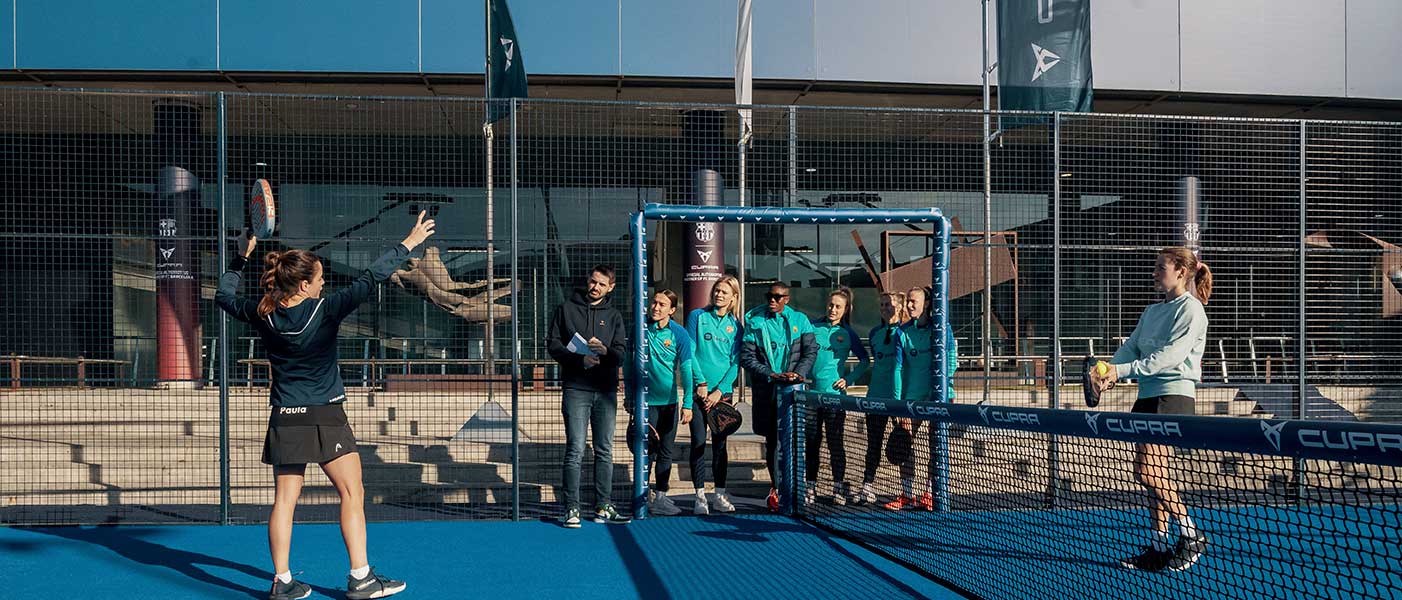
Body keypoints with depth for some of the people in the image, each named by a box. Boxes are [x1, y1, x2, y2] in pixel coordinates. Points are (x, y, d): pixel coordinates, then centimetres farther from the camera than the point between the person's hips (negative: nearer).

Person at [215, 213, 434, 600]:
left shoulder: (264, 316, -1)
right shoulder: (325, 311, -14)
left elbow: (224, 296, 18)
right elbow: (370, 280, -13)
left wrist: (241, 257, 24)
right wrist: (407, 245, -6)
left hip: (284, 420, 5)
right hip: (325, 418, -5)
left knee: (284, 499, 8)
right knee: (352, 494, 3)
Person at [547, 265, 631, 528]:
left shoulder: (614, 316, 12)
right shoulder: (566, 309, 7)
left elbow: (622, 353, 4)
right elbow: (553, 345, 1)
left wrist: (605, 351, -19)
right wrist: (580, 360, -14)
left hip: (606, 390, 3)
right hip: (576, 389, -3)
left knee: (605, 451, 7)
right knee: (575, 450, -5)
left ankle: (603, 507, 14)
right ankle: (571, 508, -1)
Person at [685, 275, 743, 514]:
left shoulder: (735, 325, 8)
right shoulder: (697, 316, 3)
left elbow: (736, 362, 4)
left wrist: (720, 390, -7)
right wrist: (701, 383, -9)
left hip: (723, 392, 2)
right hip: (698, 390, -2)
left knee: (720, 444, 6)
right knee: (698, 443, -2)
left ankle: (719, 496, 13)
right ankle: (700, 497, 2)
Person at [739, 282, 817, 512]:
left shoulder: (800, 320, 10)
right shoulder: (754, 322, 6)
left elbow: (811, 351, 6)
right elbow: (747, 357, 1)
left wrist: (798, 373, -10)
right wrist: (771, 375, -10)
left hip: (793, 390, 0)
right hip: (766, 390, 0)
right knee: (772, 440, 3)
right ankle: (777, 487, 14)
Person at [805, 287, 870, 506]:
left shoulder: (848, 333, 5)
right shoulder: (812, 327, 6)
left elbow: (865, 360, 12)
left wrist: (849, 379, 1)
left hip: (835, 393, -1)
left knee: (835, 442, 0)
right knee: (811, 442, 5)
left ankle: (838, 487, 9)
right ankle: (811, 487, 13)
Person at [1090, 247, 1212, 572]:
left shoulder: (1191, 309, -6)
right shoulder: (1152, 311, 18)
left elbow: (1170, 355, -18)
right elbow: (1131, 347, 9)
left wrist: (1122, 370, -23)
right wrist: (1108, 370, -12)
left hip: (1174, 395, -8)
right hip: (1148, 396, 8)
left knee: (1147, 471, -15)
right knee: (1154, 474, 8)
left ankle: (1191, 535, -2)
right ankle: (1160, 545, 14)